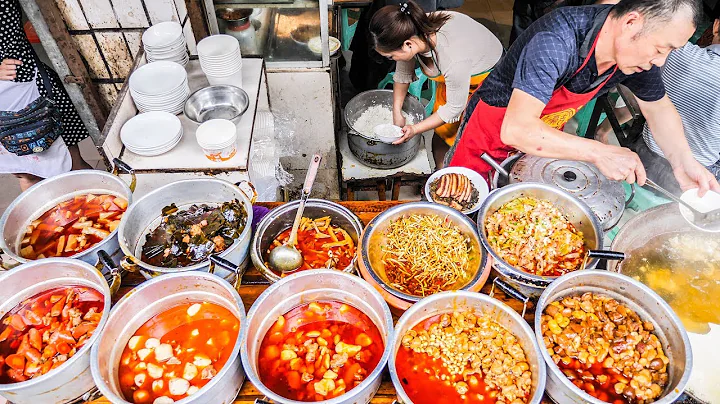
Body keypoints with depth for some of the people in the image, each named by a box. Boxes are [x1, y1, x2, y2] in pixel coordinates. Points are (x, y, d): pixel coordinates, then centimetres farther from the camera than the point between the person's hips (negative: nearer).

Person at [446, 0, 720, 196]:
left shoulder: (639, 48, -14)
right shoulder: (558, 39, -37)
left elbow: (658, 108, 4)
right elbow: (515, 130, -44)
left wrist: (683, 161, -12)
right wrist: (598, 153, -43)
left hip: (544, 141, 6)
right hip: (492, 133, -6)